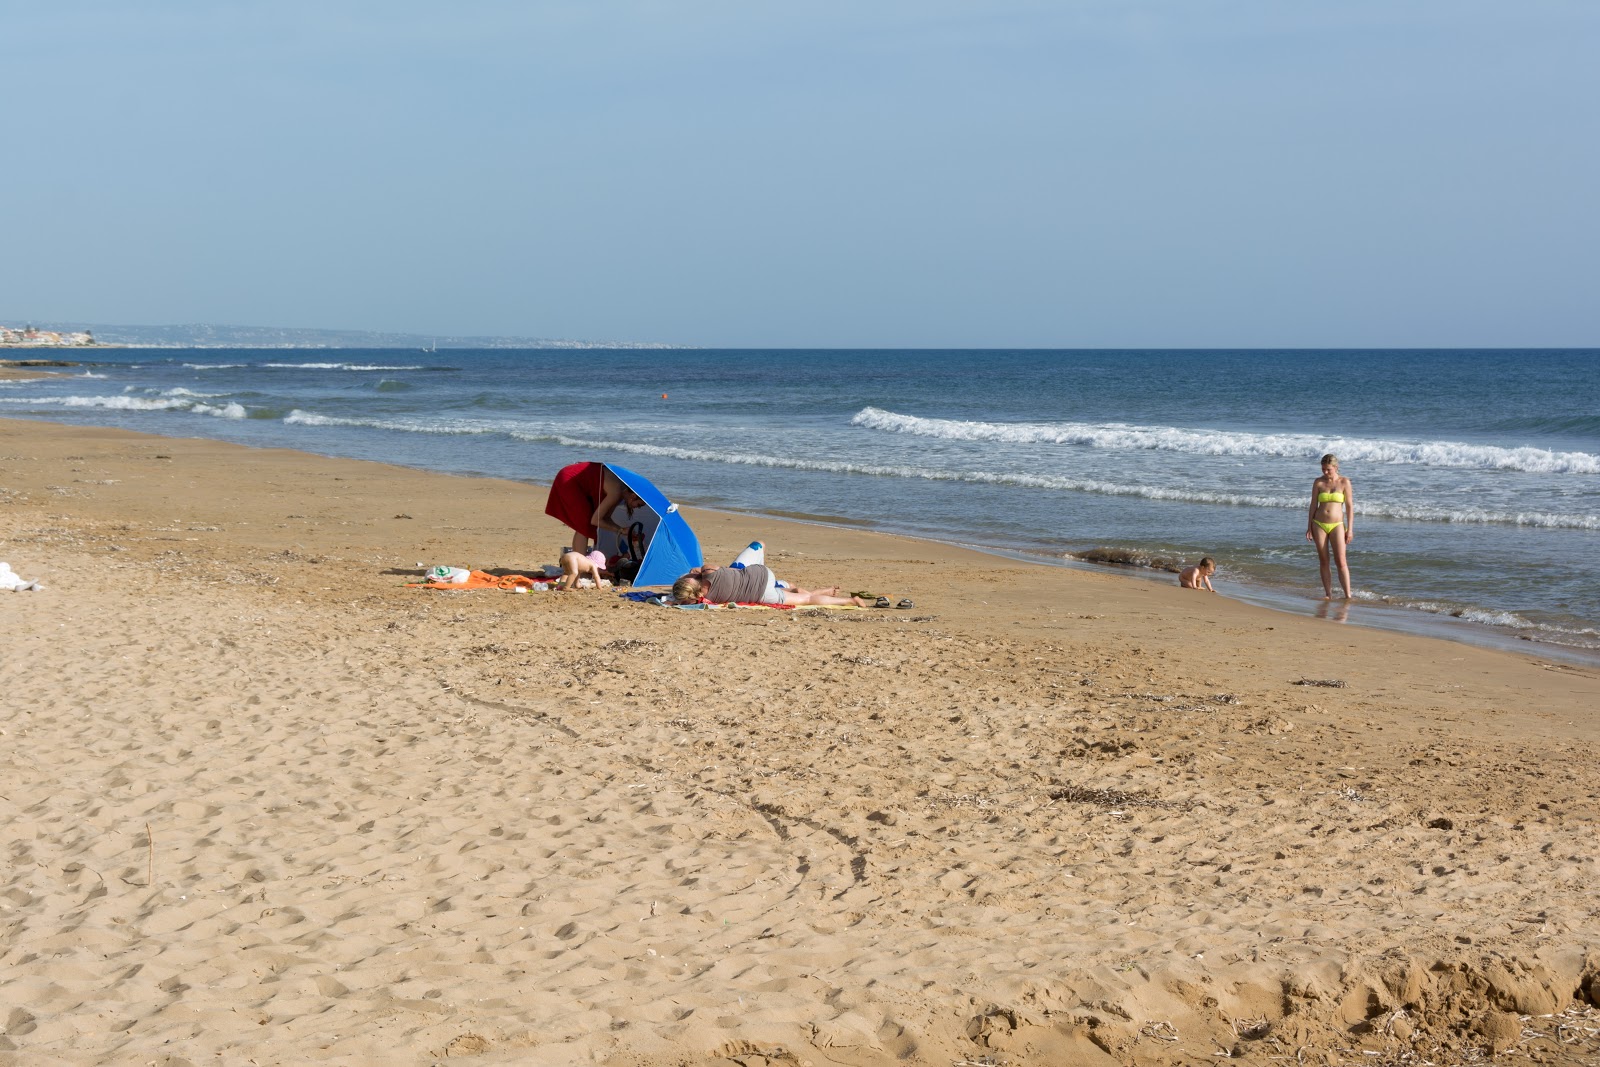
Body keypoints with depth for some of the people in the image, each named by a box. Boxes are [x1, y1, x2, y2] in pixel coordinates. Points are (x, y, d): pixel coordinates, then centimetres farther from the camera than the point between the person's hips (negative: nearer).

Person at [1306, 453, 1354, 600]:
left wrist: (1350, 529, -6)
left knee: (1341, 561, -10)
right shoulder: (1318, 482, 4)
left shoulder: (1344, 482, -2)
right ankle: (1328, 594, 10)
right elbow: (1313, 505, 8)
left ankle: (1348, 595, -10)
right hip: (1319, 524, 2)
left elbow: (1350, 506, -2)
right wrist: (1309, 527, 5)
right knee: (1323, 561, 4)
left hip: (1337, 525, -2)